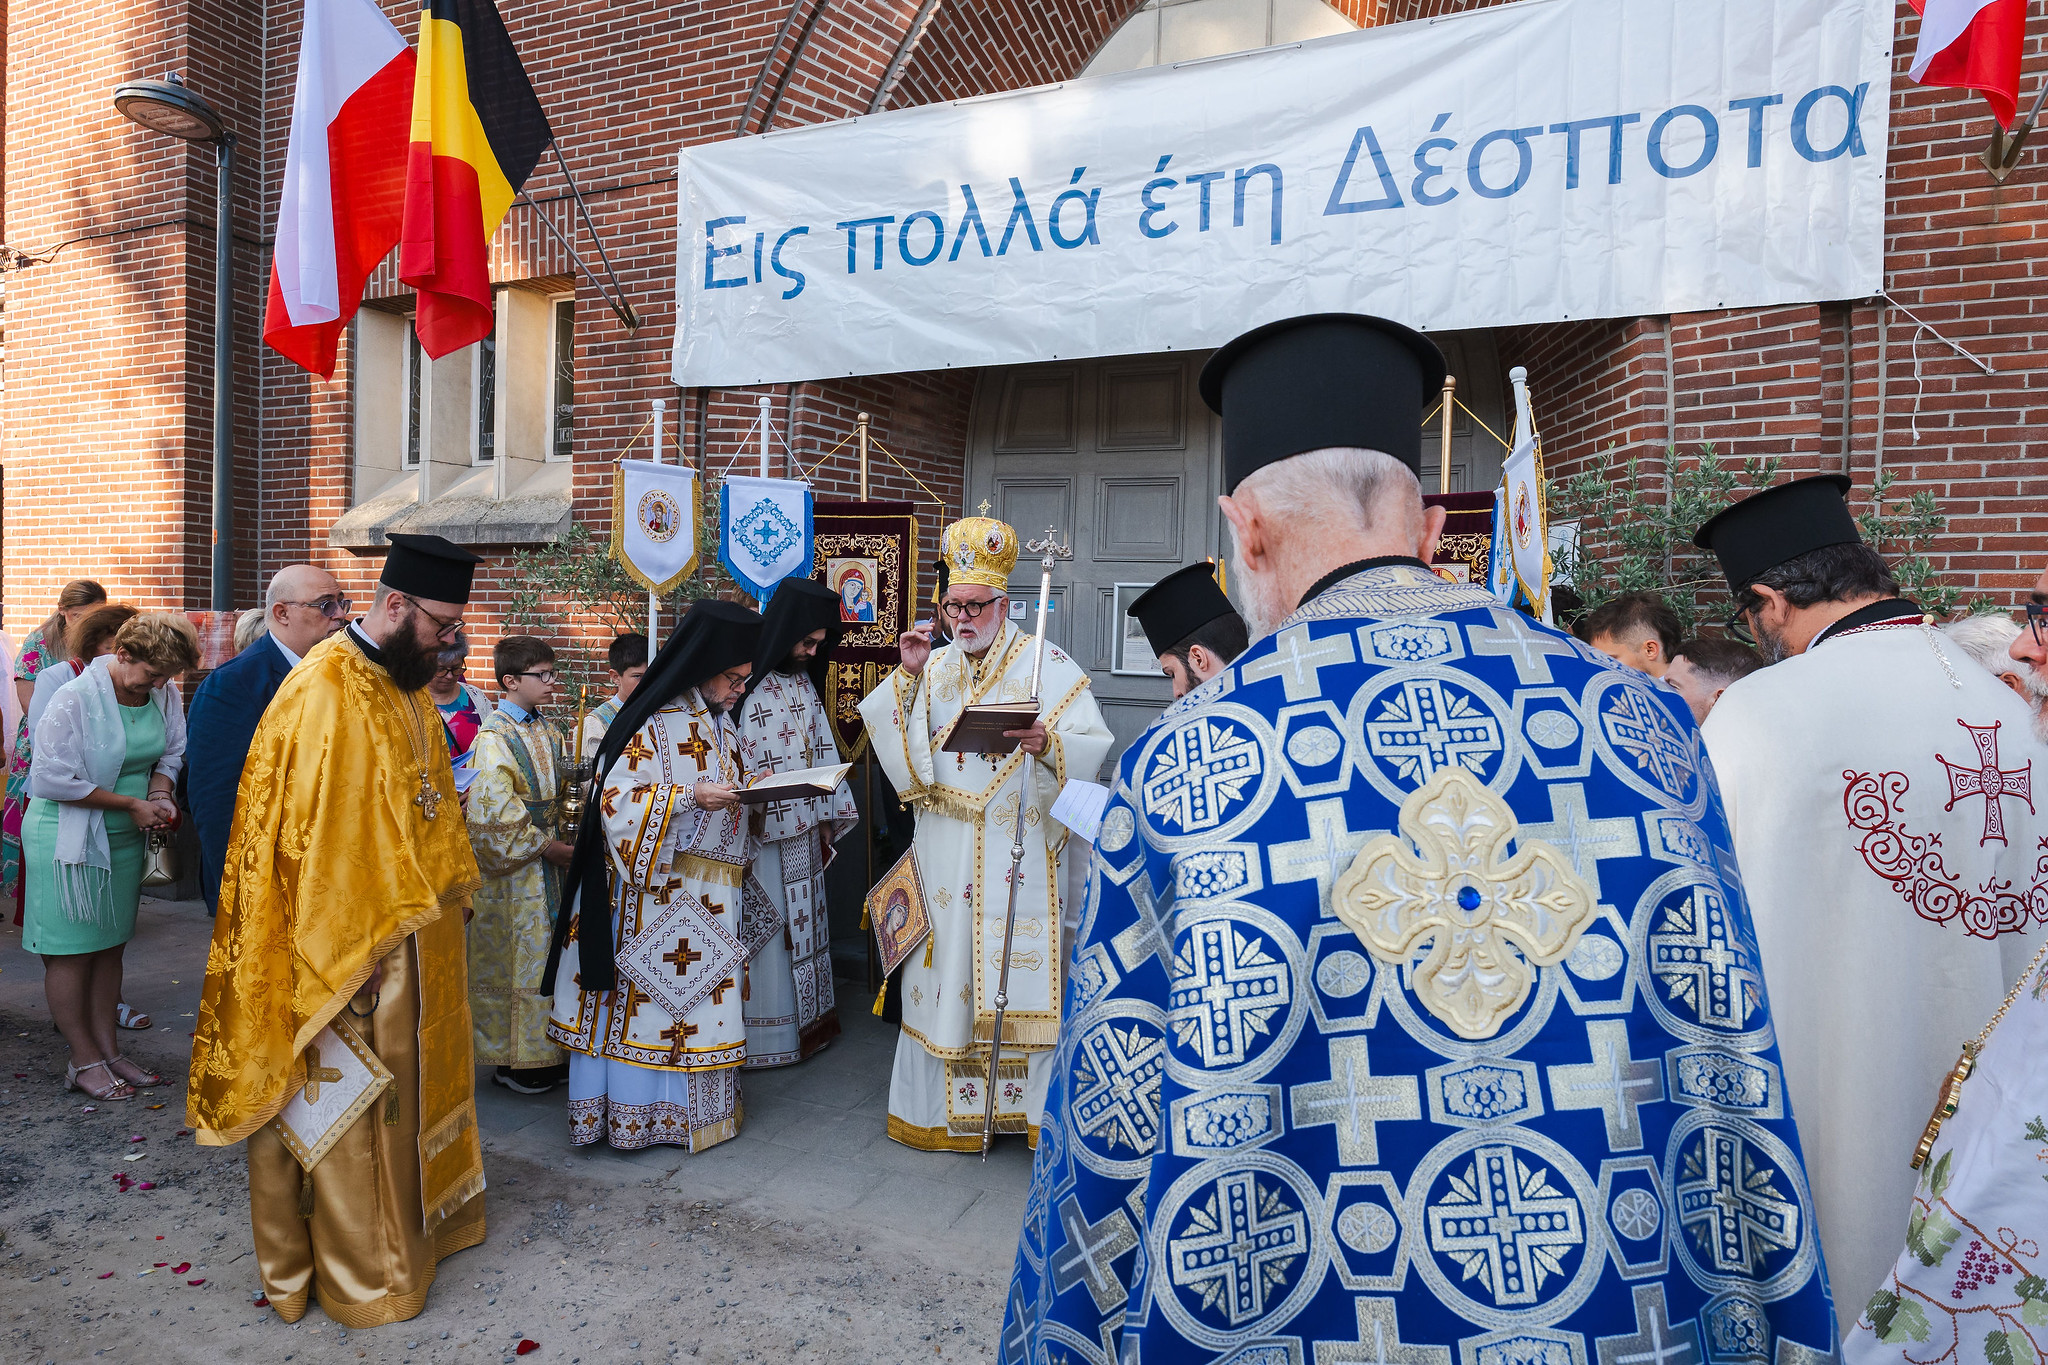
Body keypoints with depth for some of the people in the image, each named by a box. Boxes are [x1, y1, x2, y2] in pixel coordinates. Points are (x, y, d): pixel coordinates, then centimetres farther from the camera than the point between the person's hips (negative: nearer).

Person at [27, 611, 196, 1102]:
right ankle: (84, 1061, 13)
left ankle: (107, 1048, 24)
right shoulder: (75, 698, -19)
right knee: (72, 950, 2)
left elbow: (171, 751, 12)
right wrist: (132, 803, -18)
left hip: (125, 840, 6)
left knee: (109, 945, 14)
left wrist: (159, 794, -7)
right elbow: (54, 779, -18)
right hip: (68, 840, -6)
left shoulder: (165, 692, -2)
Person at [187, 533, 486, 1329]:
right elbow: (317, 834, -23)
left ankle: (412, 1215, 39)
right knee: (353, 1104, 7)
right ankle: (361, 1271, 23)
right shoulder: (323, 691, -21)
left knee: (408, 1080, 21)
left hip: (415, 933, 9)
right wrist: (355, 954, -21)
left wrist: (453, 890, 14)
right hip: (354, 947, -9)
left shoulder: (405, 684, 7)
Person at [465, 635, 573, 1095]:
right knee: (514, 957, 2)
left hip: (547, 856, 7)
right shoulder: (494, 738, -15)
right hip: (512, 867, -7)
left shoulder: (546, 728, 8)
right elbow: (495, 813, -20)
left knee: (547, 951, 12)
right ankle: (512, 1060, 15)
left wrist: (558, 840, 1)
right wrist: (548, 847, -15)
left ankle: (545, 1049, 23)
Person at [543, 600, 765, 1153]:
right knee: (646, 992, 2)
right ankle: (634, 1109, 15)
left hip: (712, 894, 8)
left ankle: (695, 1103, 23)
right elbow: (616, 799, -19)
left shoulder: (721, 722, 12)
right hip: (657, 888, -8)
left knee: (701, 993, 12)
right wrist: (691, 795, -25)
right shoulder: (653, 723, -14)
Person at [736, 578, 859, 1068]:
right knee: (765, 931, -1)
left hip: (803, 830, 7)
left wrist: (826, 816, 12)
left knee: (802, 924, 14)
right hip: (760, 831, -7)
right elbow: (736, 764, -16)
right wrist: (751, 812, -19)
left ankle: (807, 1021, 25)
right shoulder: (746, 682, -14)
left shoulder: (804, 680, 11)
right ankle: (764, 1037, 10)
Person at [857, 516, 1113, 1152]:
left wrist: (1048, 742, -28)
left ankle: (1034, 1105, 12)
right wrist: (906, 675, -3)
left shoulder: (1045, 663, -1)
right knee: (946, 958, 7)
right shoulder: (935, 666, 12)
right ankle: (946, 1105, 21)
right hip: (947, 846, 4)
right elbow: (903, 749, 6)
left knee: (1021, 964, -3)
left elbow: (1094, 743, -8)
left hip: (1021, 843, -4)